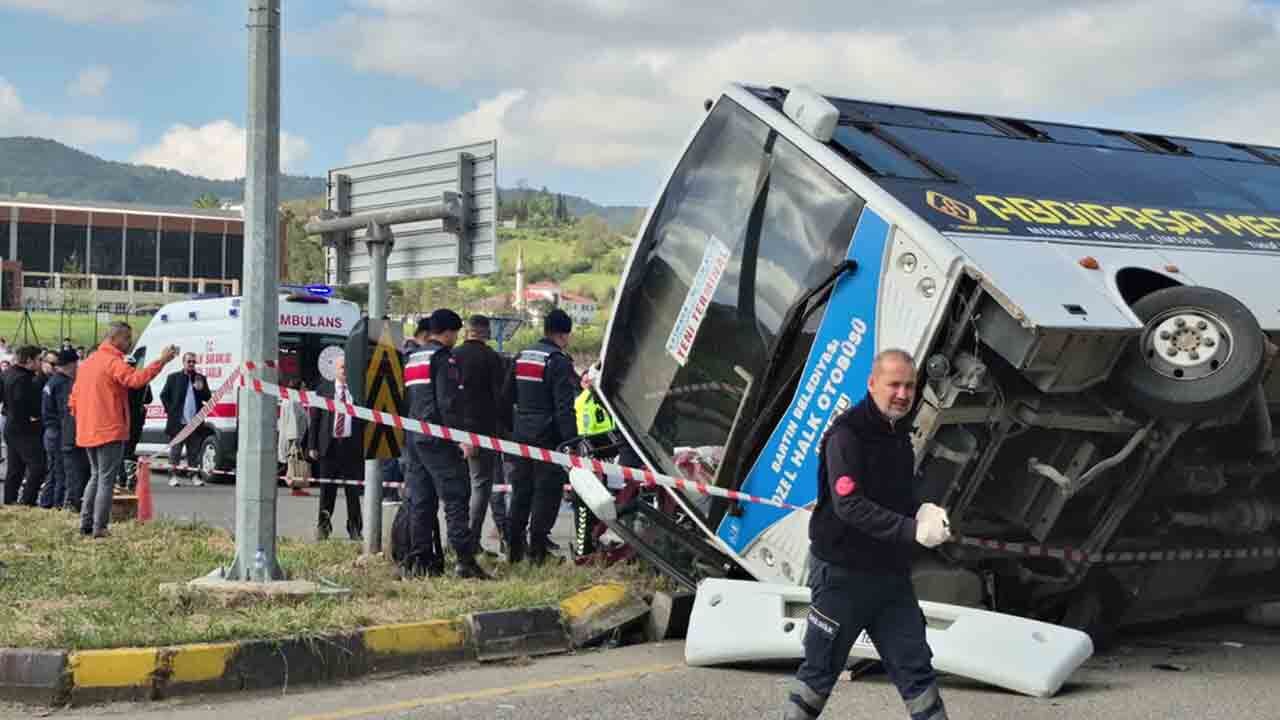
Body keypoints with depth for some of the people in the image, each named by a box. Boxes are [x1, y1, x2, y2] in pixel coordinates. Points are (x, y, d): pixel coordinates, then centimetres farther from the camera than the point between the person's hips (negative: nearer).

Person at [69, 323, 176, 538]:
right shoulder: (113, 362, -13)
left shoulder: (88, 362, 16)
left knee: (96, 477, 19)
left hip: (88, 431, 9)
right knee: (106, 480, -4)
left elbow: (74, 399, 19)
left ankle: (86, 523, 18)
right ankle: (100, 527, -6)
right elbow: (136, 379, -32)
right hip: (110, 431, -9)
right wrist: (161, 361, -35)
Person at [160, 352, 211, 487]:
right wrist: (170, 411, -2)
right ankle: (173, 476, 6)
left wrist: (201, 389, -11)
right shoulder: (173, 377, 4)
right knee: (175, 450, 2)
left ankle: (194, 476, 11)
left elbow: (208, 398, 8)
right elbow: (164, 395, 6)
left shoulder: (201, 378, 10)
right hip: (178, 422, -2)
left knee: (194, 451, 7)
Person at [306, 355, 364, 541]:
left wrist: (366, 446, -1)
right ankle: (323, 527, 12)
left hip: (352, 446, 0)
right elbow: (314, 419, 6)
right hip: (329, 445, 0)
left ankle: (355, 529, 11)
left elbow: (366, 420, 6)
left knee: (353, 490, 3)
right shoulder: (323, 389, 6)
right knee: (327, 489, 3)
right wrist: (312, 445, 0)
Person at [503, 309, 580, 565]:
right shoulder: (559, 361, -12)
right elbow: (564, 407, -17)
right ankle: (537, 550, -2)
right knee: (546, 491, -1)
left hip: (521, 434, 7)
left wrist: (509, 430, 23)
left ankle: (514, 547, 17)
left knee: (521, 490, 14)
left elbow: (507, 397, 18)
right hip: (548, 436, -7)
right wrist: (571, 440, -15)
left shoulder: (521, 357, 13)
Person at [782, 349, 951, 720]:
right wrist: (913, 530, -31)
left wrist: (923, 510, -2)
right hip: (843, 574, -7)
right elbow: (849, 505, -25)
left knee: (916, 670, 7)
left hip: (891, 575, 7)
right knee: (820, 671, 5)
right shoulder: (847, 435, -15)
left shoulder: (898, 433, 11)